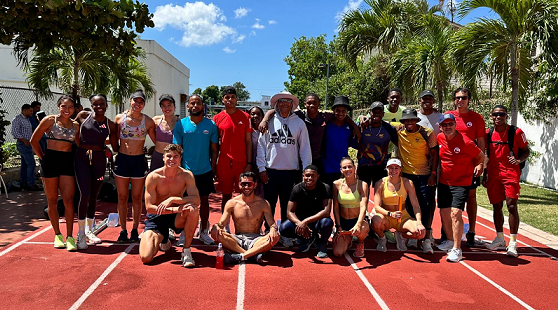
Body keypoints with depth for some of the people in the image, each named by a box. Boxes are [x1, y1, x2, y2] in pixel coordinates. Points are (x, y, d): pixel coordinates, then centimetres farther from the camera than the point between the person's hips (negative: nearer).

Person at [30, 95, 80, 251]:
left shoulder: (75, 125, 10)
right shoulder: (49, 120, 0)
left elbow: (80, 144, 22)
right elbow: (34, 140, 4)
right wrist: (42, 157, 2)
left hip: (68, 162, 2)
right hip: (50, 161, -2)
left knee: (69, 200, -5)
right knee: (52, 201, 6)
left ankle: (70, 237, 0)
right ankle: (57, 235, 19)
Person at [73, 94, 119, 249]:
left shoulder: (110, 125, 3)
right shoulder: (83, 116, 0)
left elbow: (115, 147, 7)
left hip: (99, 160, 2)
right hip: (82, 158, -2)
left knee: (94, 196, 11)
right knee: (85, 194, -12)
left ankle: (89, 231, 28)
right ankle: (80, 233, 1)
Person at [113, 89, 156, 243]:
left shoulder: (148, 121, 0)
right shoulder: (119, 118, 2)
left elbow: (157, 142, 4)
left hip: (139, 161, -1)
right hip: (122, 159, 1)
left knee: (137, 197, 7)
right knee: (122, 197, 7)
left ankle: (135, 230, 18)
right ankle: (123, 231, 17)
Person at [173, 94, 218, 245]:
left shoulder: (211, 125, 1)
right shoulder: (181, 124, -1)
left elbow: (214, 149, 5)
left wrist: (213, 168, 1)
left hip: (205, 171, 1)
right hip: (186, 171, -1)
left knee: (204, 200, 11)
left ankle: (204, 231, 24)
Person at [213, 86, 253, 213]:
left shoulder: (245, 117, 3)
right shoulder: (217, 118, 4)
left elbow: (249, 142, 3)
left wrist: (249, 163, -3)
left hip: (242, 163, 0)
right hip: (224, 163, 0)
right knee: (226, 195, 9)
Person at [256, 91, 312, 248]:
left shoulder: (299, 123, 4)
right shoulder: (269, 121, 3)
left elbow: (305, 148, 4)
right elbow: (261, 145, 3)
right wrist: (261, 168, -3)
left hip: (291, 171, 0)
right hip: (271, 170, 0)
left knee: (287, 205, 9)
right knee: (269, 204, 8)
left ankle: (285, 234, 24)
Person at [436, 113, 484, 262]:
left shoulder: (465, 142, -18)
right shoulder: (439, 138, -2)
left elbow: (481, 156, -2)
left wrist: (467, 167, 4)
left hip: (461, 182, -6)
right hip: (444, 182, 6)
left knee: (455, 213, -16)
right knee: (444, 212, 12)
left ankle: (457, 250, -10)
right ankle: (450, 241, 33)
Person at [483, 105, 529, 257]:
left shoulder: (516, 132, -4)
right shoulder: (488, 133, 7)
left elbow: (526, 151, 4)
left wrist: (519, 160, -17)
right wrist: (485, 174, 15)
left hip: (511, 174, -4)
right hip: (493, 175, 4)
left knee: (512, 206, -9)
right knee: (496, 206, 10)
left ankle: (512, 243, 0)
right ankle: (499, 239, 24)